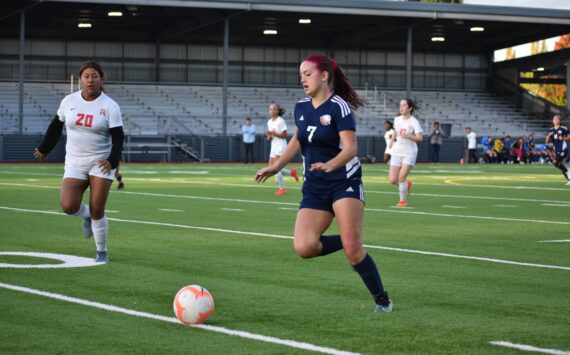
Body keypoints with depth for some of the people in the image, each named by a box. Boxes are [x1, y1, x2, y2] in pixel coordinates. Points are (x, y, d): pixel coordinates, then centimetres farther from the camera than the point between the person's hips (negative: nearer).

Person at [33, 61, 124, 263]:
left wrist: (112, 161, -25)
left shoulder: (110, 106, -6)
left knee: (97, 210, -7)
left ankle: (102, 252, 12)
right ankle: (87, 216, 21)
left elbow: (118, 138, -9)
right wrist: (44, 149, 25)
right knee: (68, 206, -15)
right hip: (75, 163, 3)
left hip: (101, 163, -2)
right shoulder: (69, 101, 2)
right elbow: (56, 126, 17)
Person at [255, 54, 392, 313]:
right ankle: (349, 242, 13)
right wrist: (277, 166, 21)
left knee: (352, 249, -15)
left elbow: (350, 148, -21)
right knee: (304, 248, -15)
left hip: (344, 183, -6)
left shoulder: (339, 106, -12)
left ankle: (382, 300, 4)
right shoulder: (301, 108, 8)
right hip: (314, 189, 6)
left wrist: (329, 165, -38)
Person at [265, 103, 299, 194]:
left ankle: (282, 188, -5)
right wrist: (269, 137, 0)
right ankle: (292, 172, 24)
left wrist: (273, 133, -21)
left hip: (281, 147, -8)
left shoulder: (280, 121, -11)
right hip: (273, 146, 8)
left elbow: (284, 135, -12)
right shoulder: (269, 122, 12)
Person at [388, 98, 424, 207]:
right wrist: (392, 140, 10)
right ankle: (406, 184, 30)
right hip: (397, 152, 5)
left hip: (409, 153, -5)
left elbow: (420, 138, -20)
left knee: (401, 177, -13)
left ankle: (403, 200, 7)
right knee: (393, 180, -3)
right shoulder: (397, 119, 6)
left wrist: (408, 137, -36)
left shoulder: (414, 122, -10)